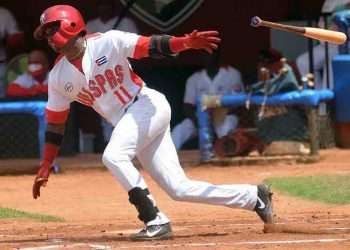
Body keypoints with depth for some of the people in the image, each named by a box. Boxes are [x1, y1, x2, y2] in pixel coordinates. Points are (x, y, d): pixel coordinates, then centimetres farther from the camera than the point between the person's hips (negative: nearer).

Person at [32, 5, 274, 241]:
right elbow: (55, 124, 12)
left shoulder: (107, 42, -10)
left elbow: (152, 45, -15)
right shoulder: (58, 77, 5)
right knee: (179, 189, -2)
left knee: (113, 156, -29)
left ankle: (156, 222, -24)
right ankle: (254, 196, 10)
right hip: (127, 123, 6)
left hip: (149, 106, -6)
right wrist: (45, 168, 9)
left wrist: (187, 42, -32)